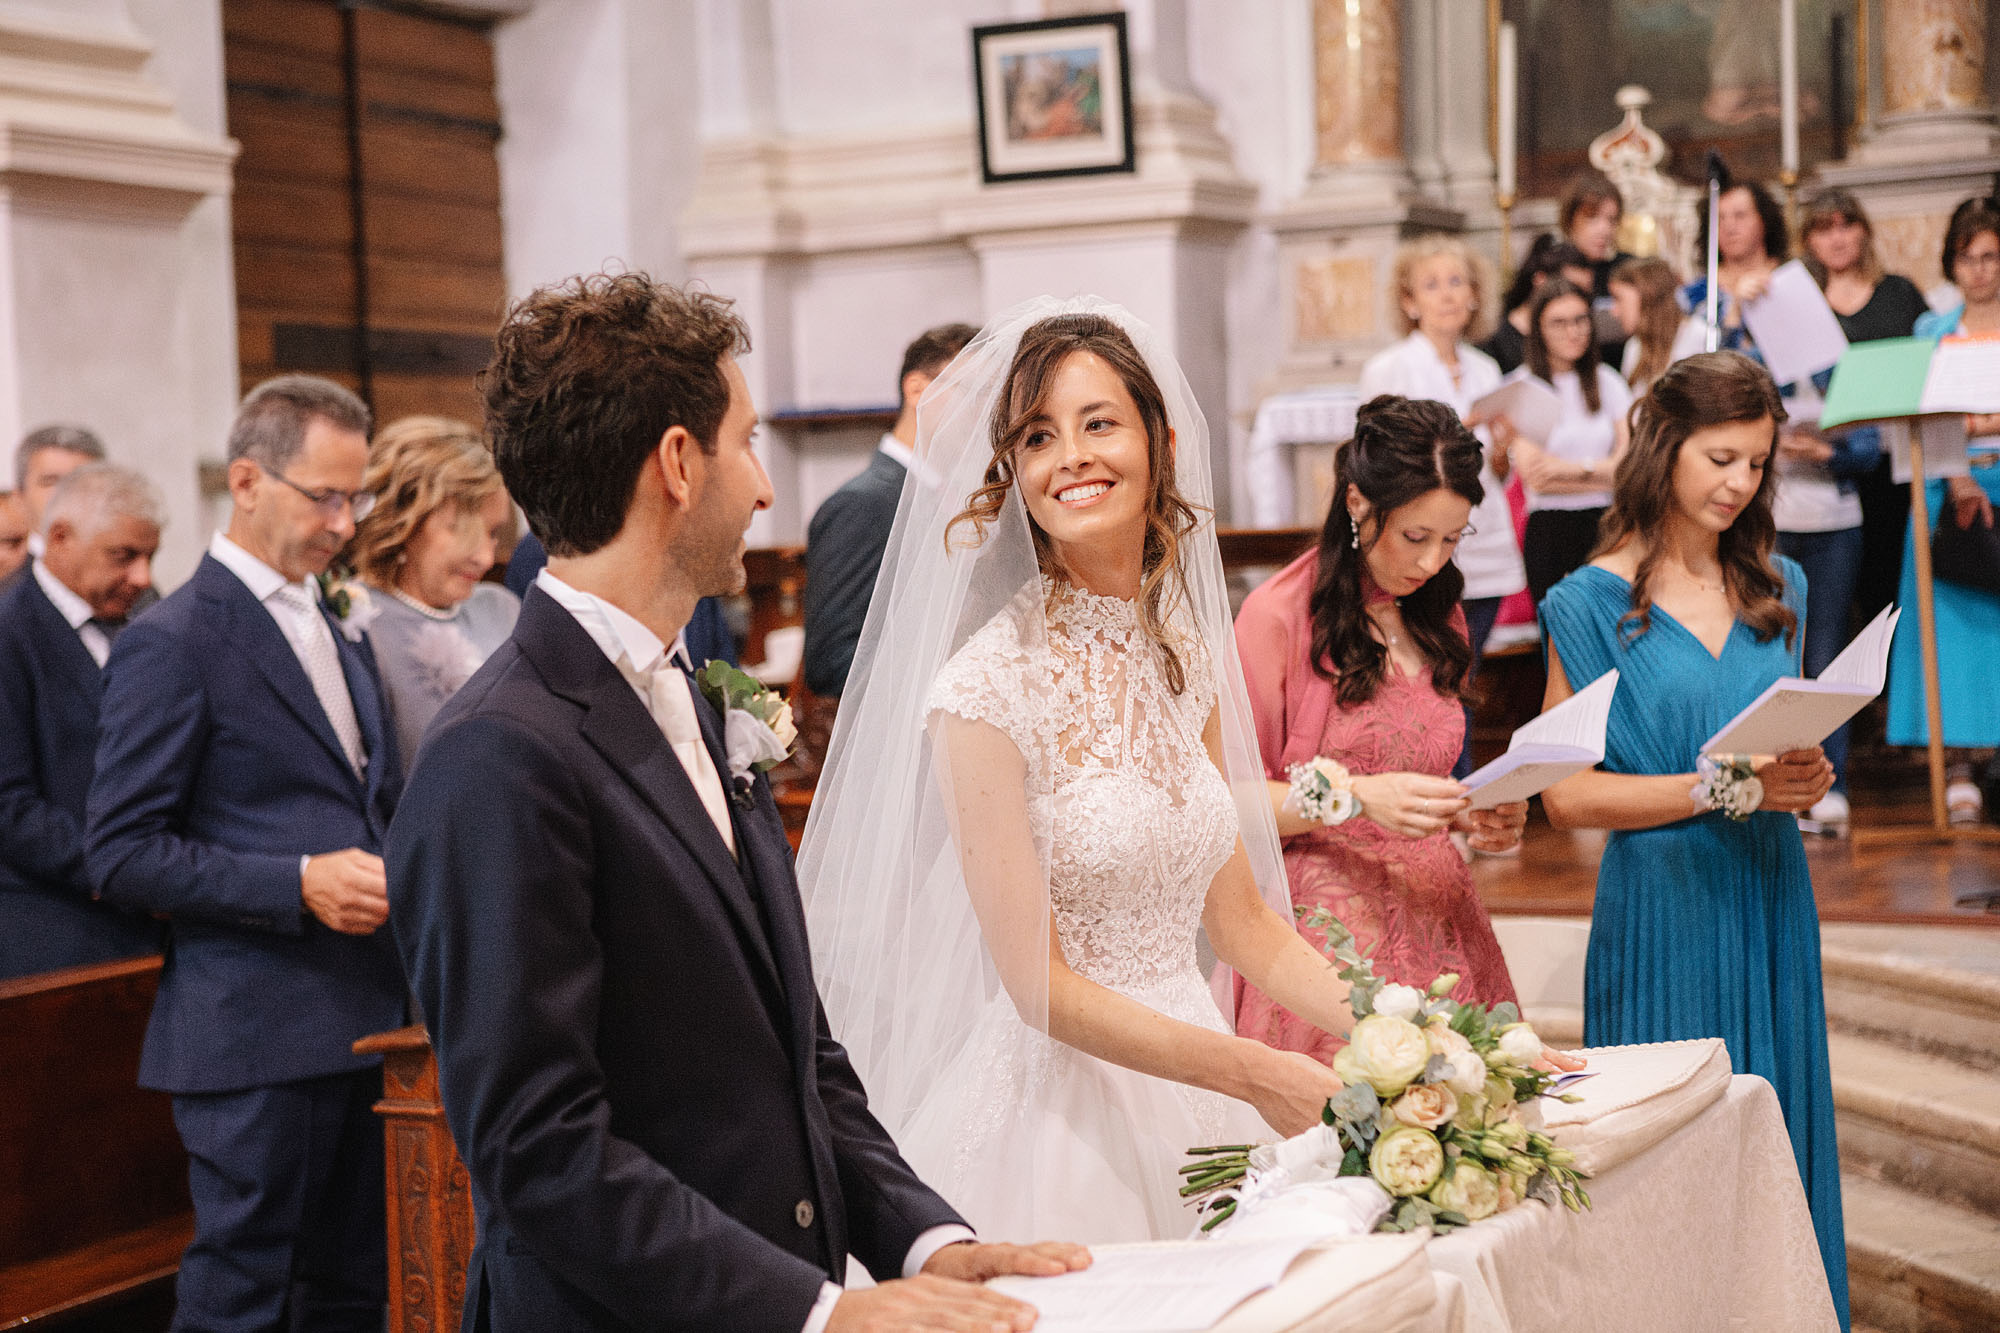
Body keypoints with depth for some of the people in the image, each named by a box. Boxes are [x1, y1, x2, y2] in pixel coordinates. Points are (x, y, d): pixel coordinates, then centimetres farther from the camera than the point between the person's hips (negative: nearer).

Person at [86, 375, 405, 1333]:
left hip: (363, 1024, 8)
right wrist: (299, 884, -21)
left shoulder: (340, 638, 18)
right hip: (254, 1035, -8)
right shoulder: (171, 645, -9)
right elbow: (121, 855, -13)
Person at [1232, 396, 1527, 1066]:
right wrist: (1360, 797, -20)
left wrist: (1481, 819, 5)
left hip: (1437, 916, 6)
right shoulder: (1278, 615, -6)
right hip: (1328, 924, -6)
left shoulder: (1438, 617, 16)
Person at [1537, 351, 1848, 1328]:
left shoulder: (1776, 588, 10)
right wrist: (1723, 787, -16)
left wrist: (1805, 778, -4)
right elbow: (1567, 795, -9)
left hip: (1770, 901, 5)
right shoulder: (1591, 604, -5)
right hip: (1662, 908, -4)